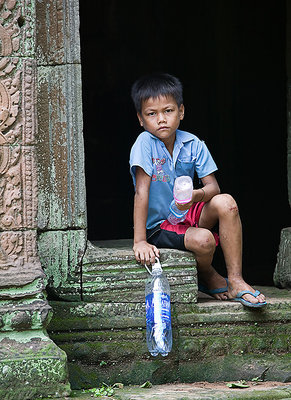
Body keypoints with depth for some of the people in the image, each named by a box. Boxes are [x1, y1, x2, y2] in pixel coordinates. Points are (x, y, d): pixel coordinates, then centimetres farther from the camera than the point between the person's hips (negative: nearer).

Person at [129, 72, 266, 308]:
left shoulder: (192, 144, -5)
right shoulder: (144, 144, -17)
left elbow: (213, 186, -8)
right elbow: (142, 192, -22)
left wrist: (197, 195, -33)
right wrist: (139, 241, -26)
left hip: (189, 215, 5)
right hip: (158, 226, -5)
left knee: (226, 203, -22)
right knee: (203, 240, -30)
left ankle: (235, 281, -17)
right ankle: (207, 278, 6)